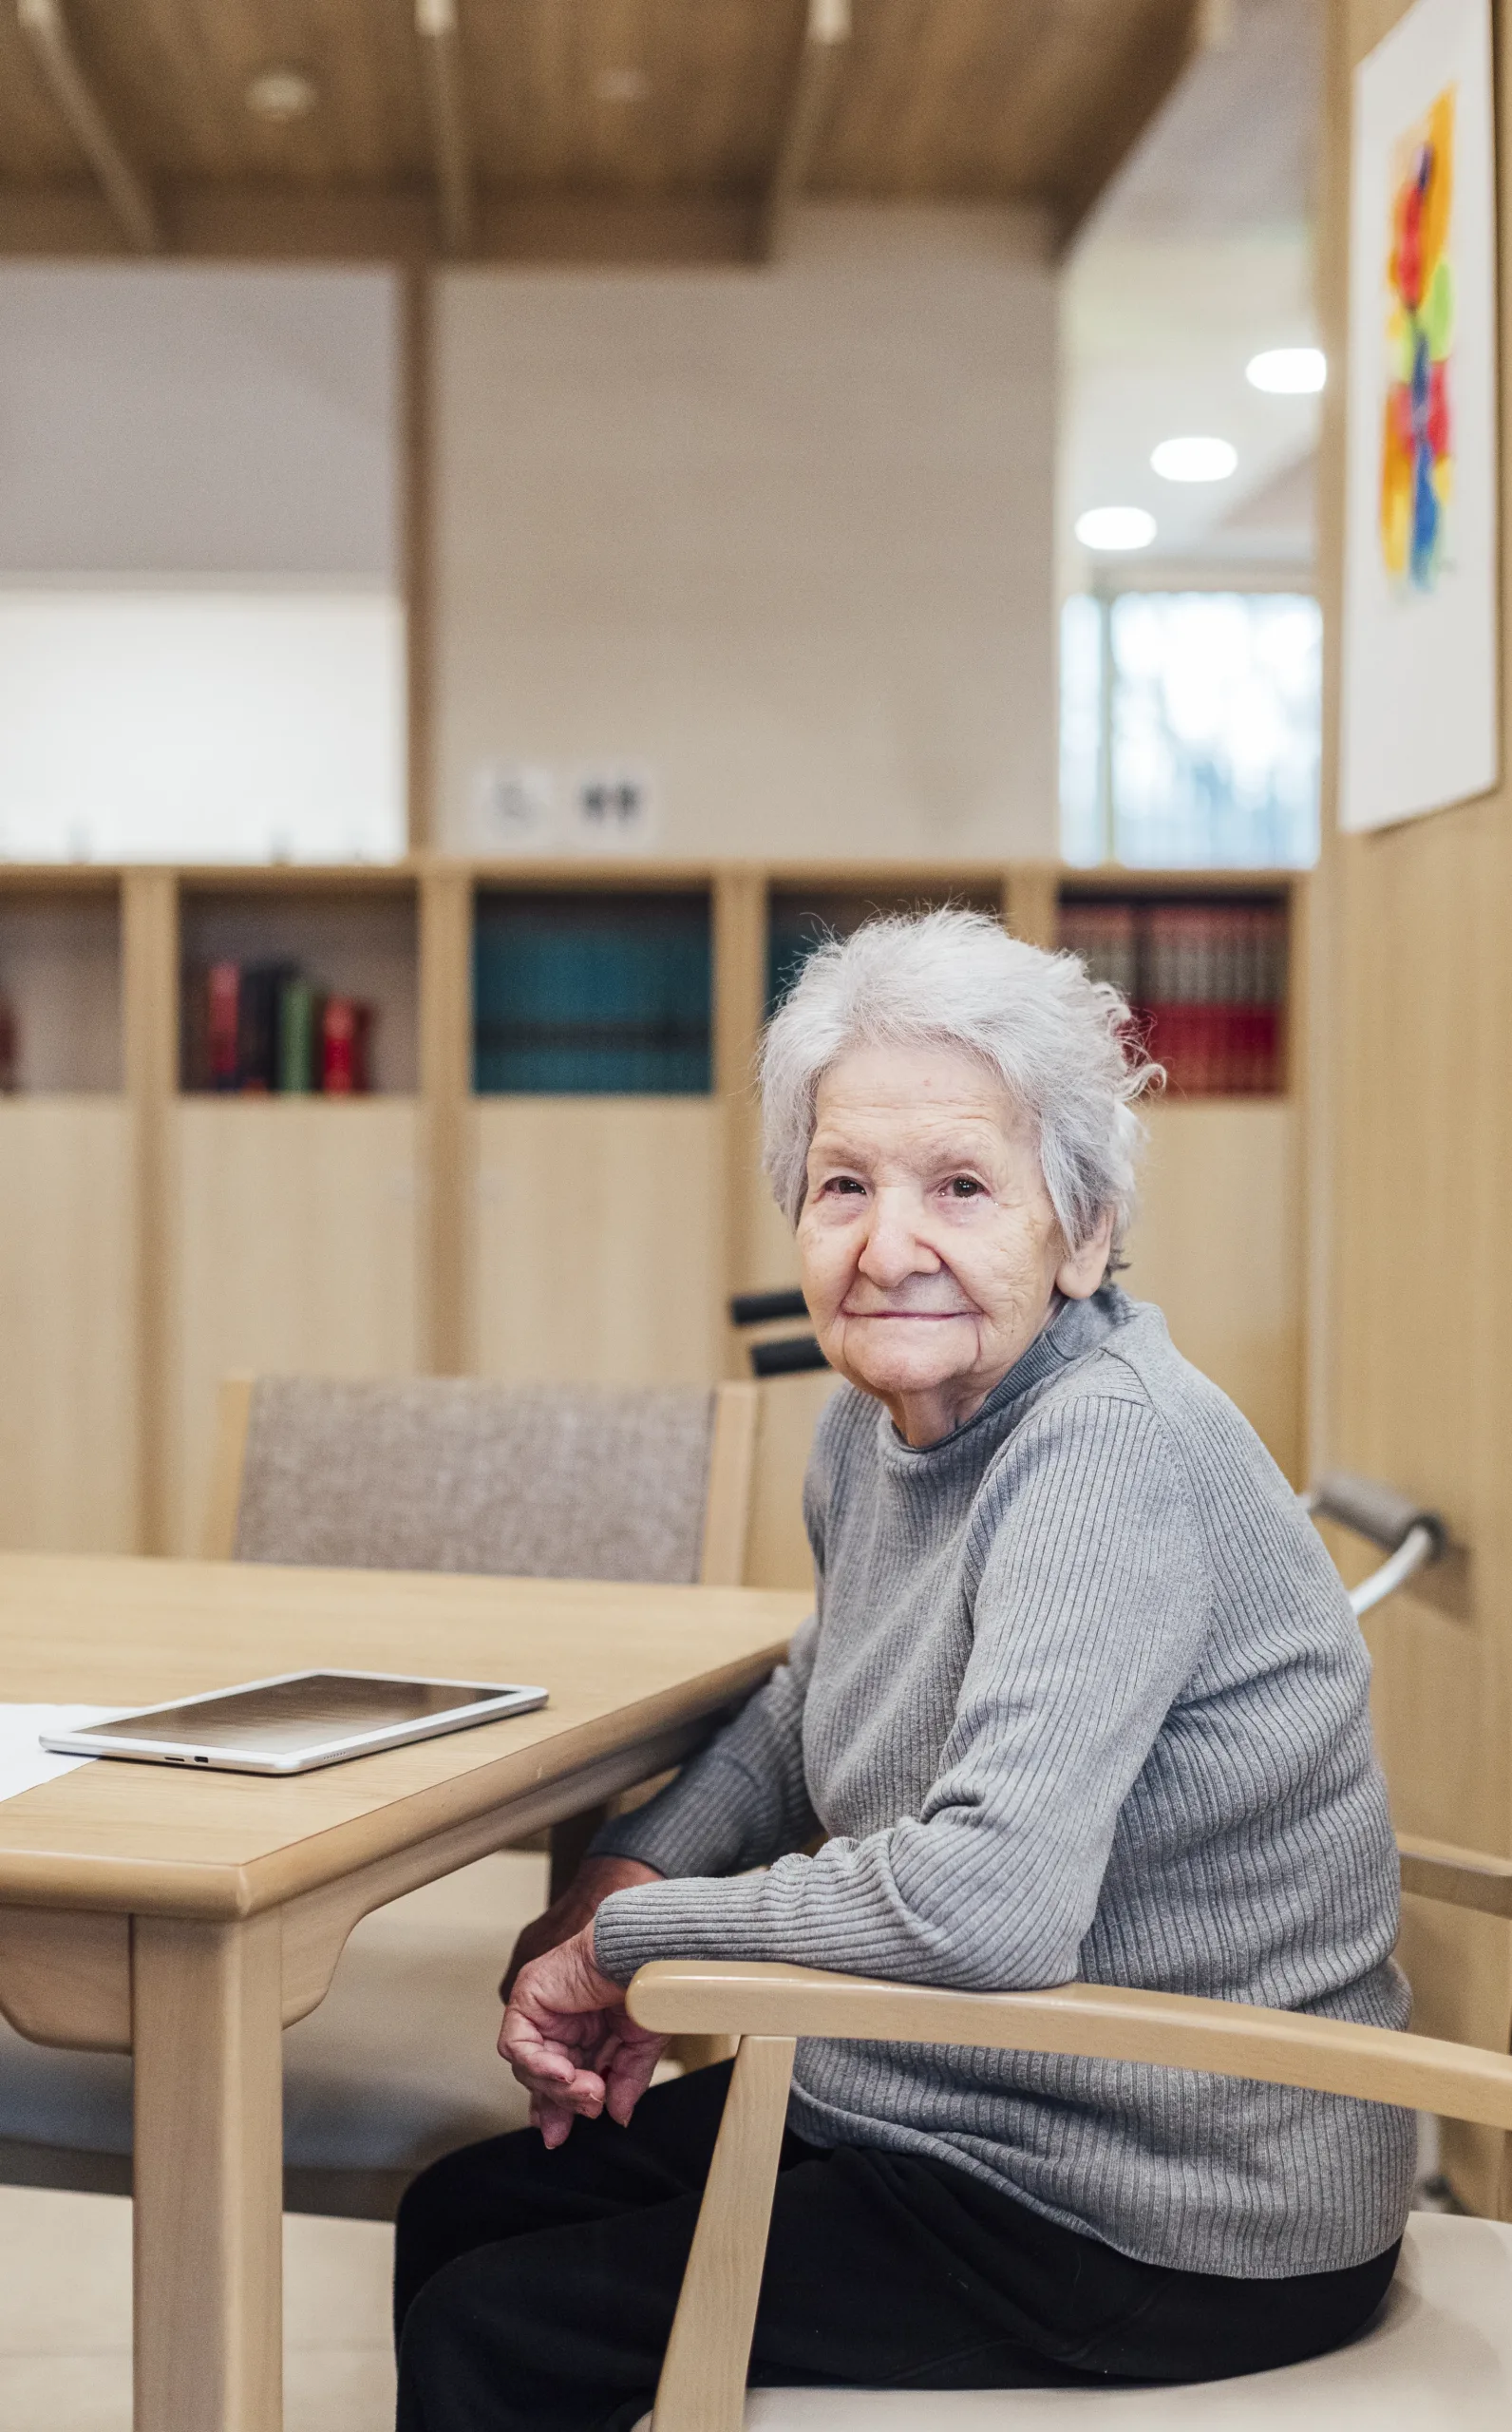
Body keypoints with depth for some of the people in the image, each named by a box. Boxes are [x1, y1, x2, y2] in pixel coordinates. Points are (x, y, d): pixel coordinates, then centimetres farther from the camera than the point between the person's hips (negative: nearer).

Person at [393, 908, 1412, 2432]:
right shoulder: (875, 1422, 2)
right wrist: (622, 1878, 3)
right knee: (458, 2217, 14)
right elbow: (819, 1706, 22)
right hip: (939, 2111, 9)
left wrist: (623, 1940, -20)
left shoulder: (1111, 1454, -25)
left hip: (1173, 2230, -8)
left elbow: (992, 1901, -37)